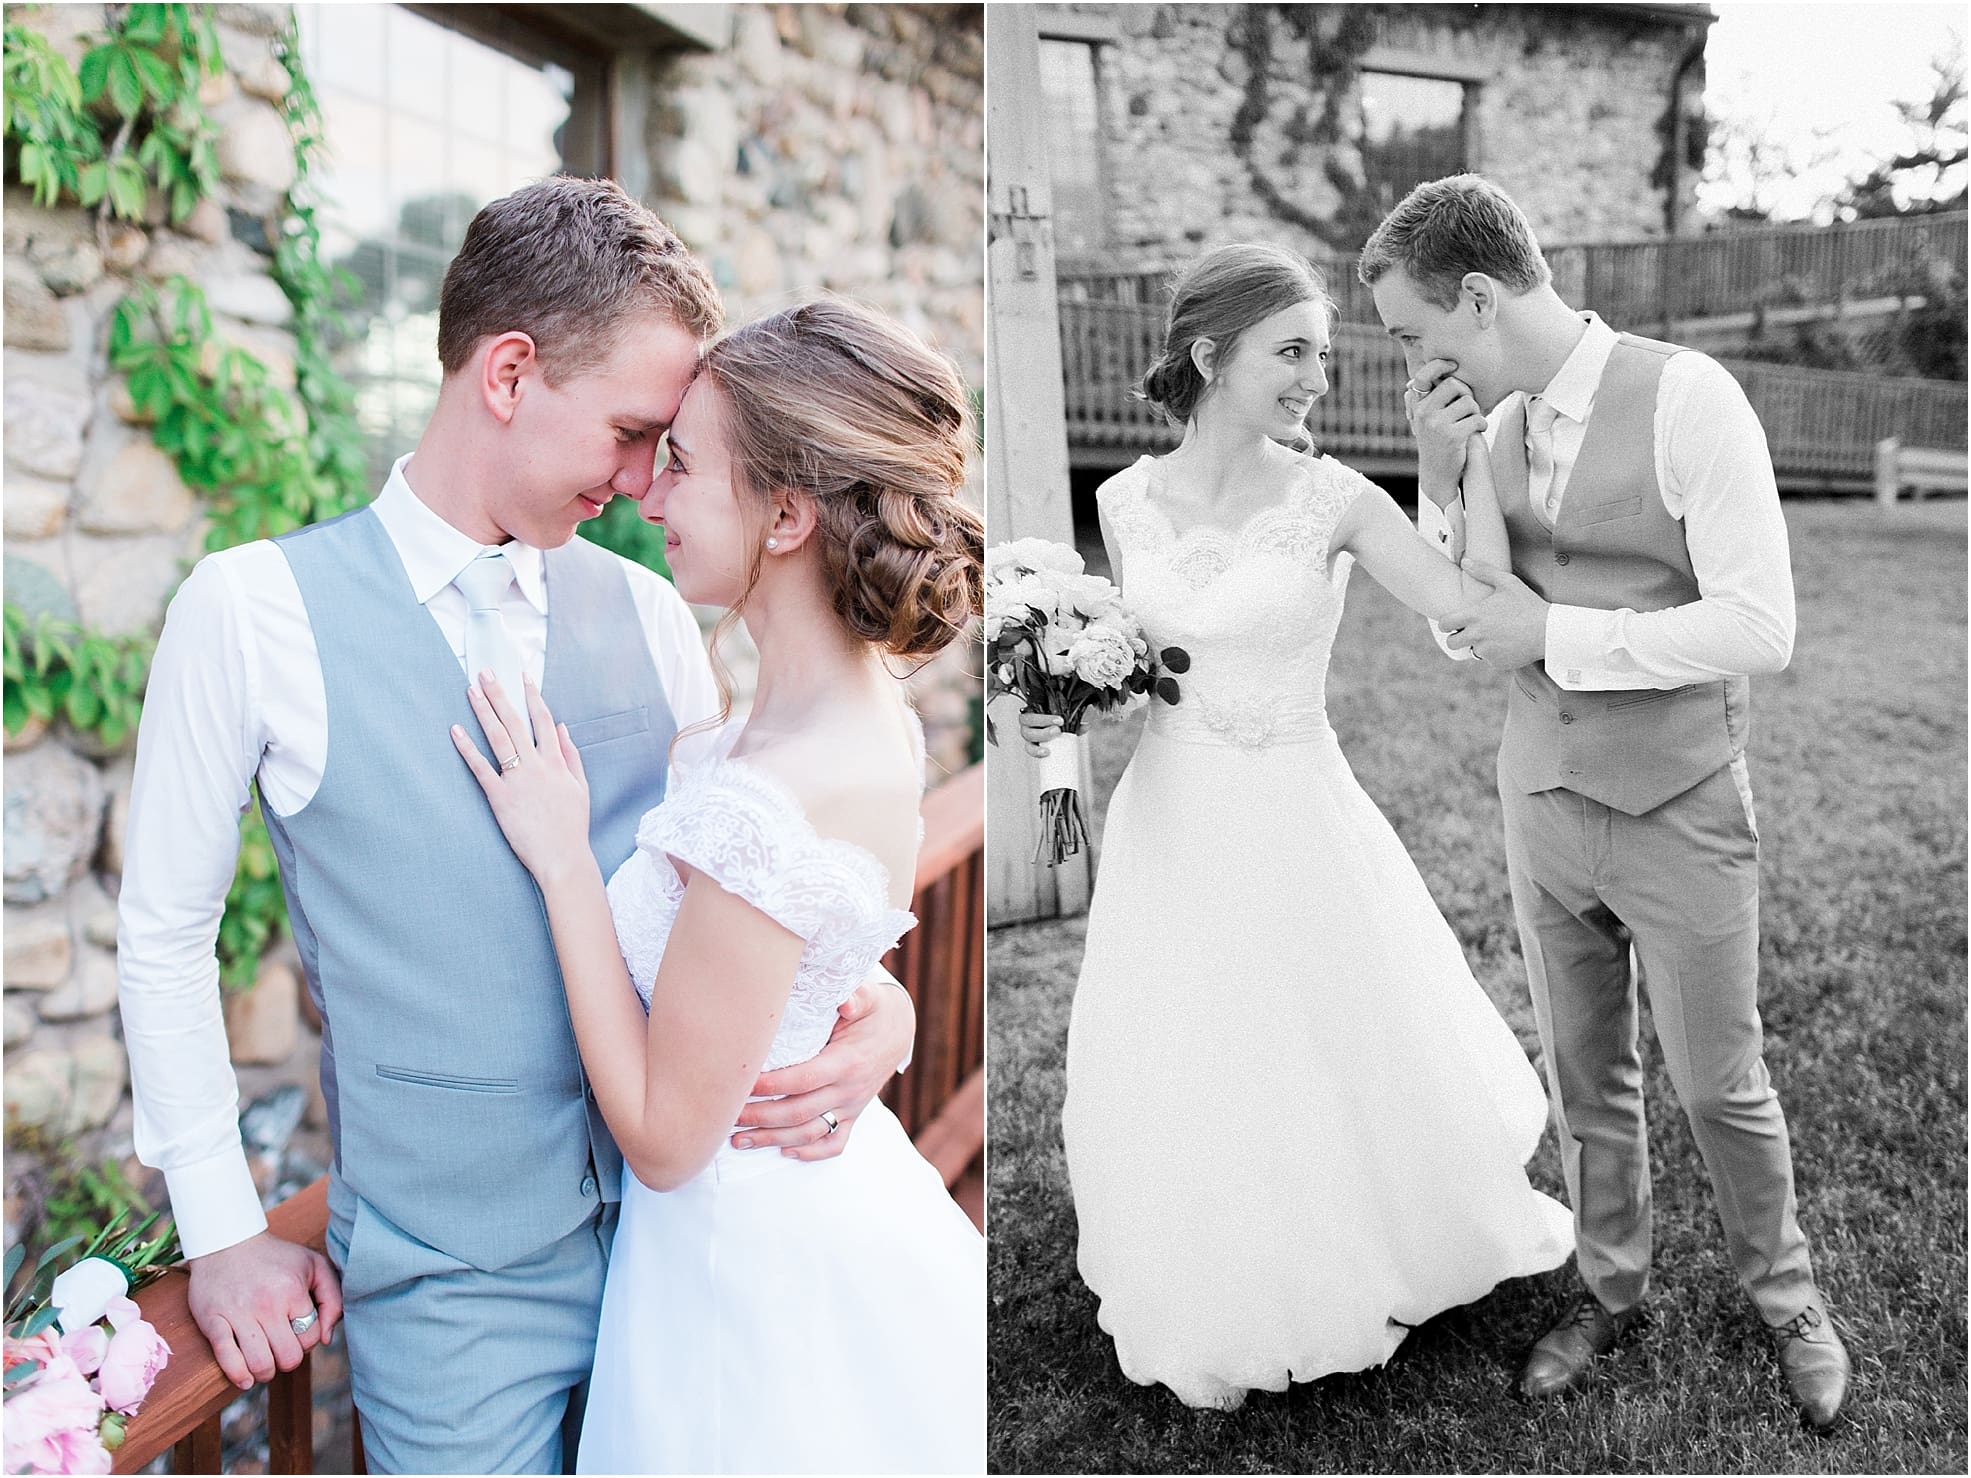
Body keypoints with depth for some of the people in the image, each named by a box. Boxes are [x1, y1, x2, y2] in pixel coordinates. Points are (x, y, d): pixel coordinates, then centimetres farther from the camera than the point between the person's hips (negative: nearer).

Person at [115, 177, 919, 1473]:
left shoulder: (651, 616, 0)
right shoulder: (254, 613, -10)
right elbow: (166, 938, -1)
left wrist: (875, 1005, -11)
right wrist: (222, 1232, 0)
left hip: (678, 1221, 4)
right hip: (452, 1288, -3)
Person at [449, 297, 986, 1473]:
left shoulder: (759, 809, -33)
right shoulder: (878, 717, -5)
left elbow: (664, 1136, -22)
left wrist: (563, 858, -21)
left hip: (759, 1265, -8)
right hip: (844, 1201, 8)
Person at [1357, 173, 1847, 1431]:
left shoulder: (1688, 399, -18)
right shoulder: (1487, 425, 0)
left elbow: (1761, 629, -22)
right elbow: (1456, 627, 5)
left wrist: (1554, 635, -22)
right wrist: (1444, 479, -10)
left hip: (1680, 818, -5)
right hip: (1545, 804, 5)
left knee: (1720, 1086, 11)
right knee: (1587, 1077, 17)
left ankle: (1785, 1293, 38)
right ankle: (1612, 1289, 39)